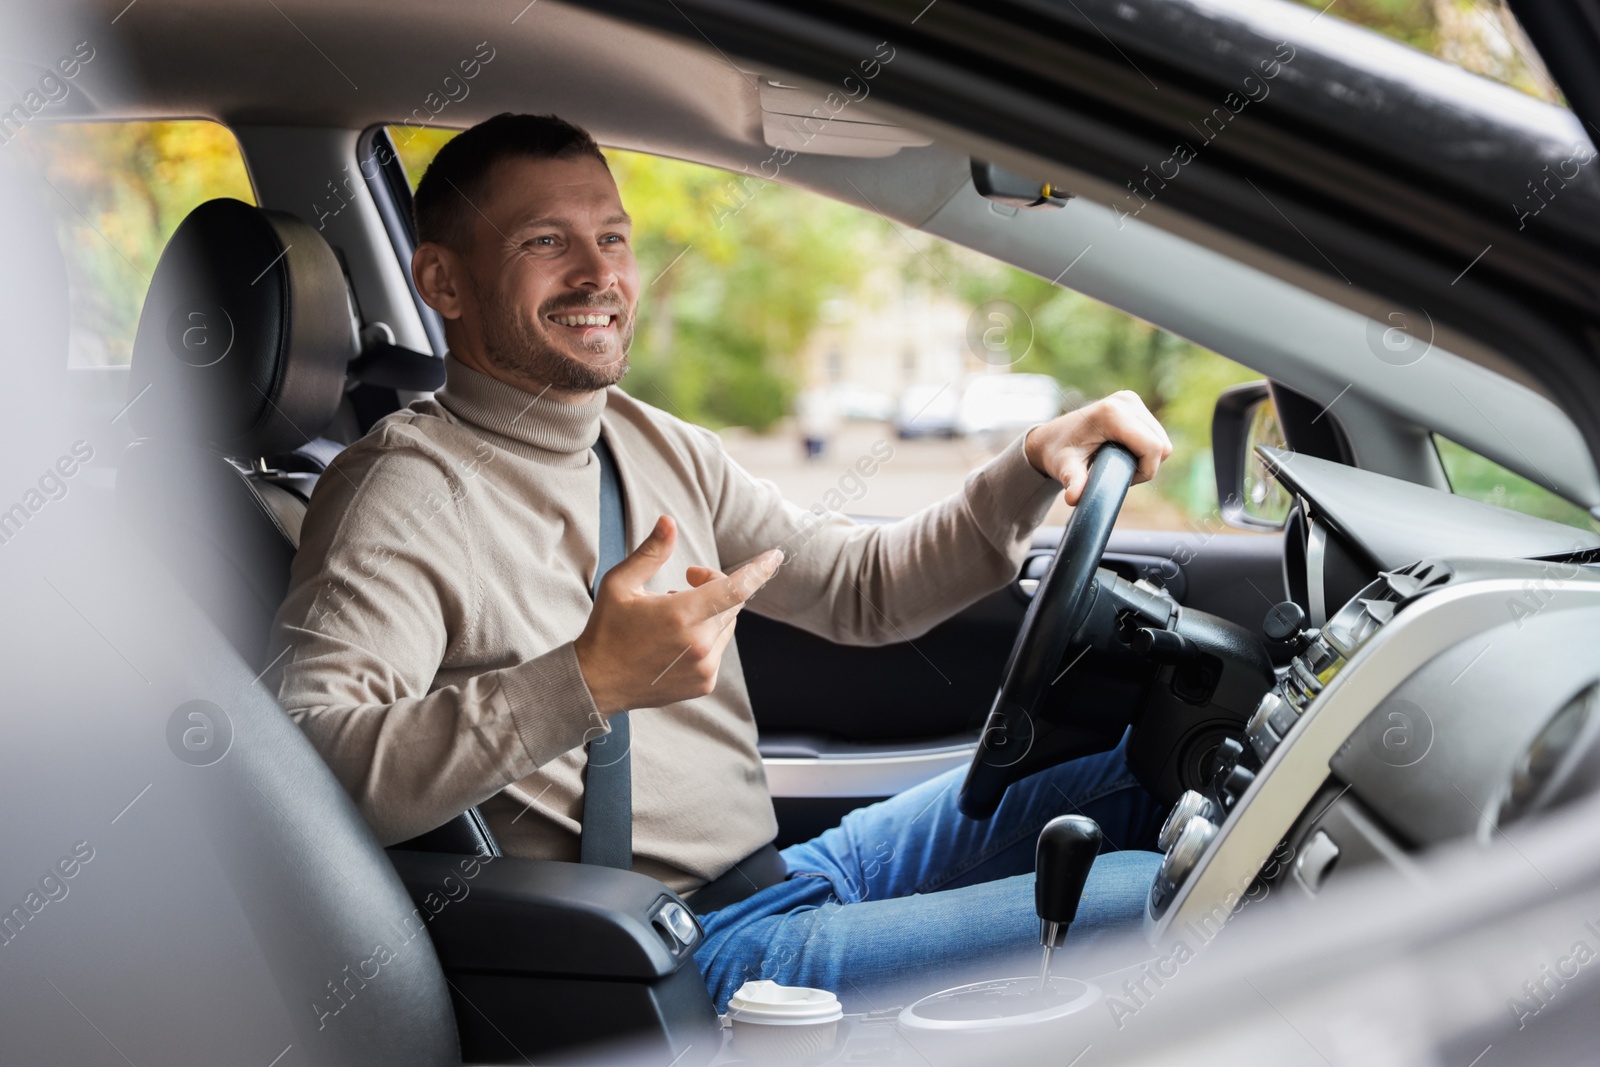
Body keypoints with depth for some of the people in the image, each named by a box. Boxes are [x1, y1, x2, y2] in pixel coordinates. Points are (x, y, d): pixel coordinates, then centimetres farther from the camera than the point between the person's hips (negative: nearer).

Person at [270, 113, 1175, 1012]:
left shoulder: (655, 446, 14)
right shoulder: (407, 490, -14)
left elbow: (861, 588, 19)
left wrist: (1035, 466, 4)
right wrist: (587, 684, -38)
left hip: (789, 866, 9)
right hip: (688, 957, -9)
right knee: (1140, 898, -18)